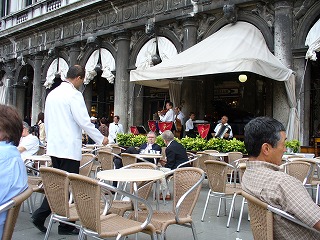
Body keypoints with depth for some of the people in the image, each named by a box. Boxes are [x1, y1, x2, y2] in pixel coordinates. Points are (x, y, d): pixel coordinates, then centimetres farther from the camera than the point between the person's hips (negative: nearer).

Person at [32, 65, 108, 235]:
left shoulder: (52, 93, 14)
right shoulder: (74, 94, -11)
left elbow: (47, 121, 19)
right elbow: (84, 121, -15)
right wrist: (101, 139, -5)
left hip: (54, 146, 8)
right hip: (69, 148, -8)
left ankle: (40, 216, 13)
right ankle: (65, 226, 11)